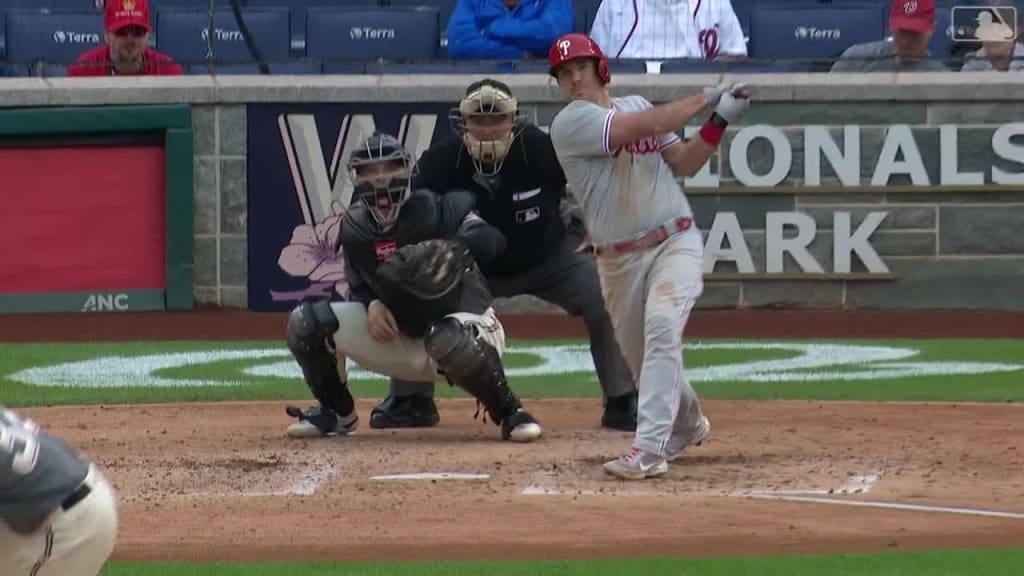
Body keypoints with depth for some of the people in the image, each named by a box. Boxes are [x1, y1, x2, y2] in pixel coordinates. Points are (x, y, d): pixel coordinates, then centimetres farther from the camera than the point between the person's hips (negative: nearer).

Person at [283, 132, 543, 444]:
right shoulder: (355, 228, -1)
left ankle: (508, 412, -19)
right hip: (400, 337, 5)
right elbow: (358, 286, 11)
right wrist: (372, 304, -12)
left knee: (449, 339, -44)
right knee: (305, 323, -8)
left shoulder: (436, 210, -17)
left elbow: (491, 239, -31)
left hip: (463, 319, -5)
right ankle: (337, 413, 14)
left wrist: (451, 248, -51)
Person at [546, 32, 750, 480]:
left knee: (661, 326, -24)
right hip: (619, 257, 0)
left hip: (675, 242, 0)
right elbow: (646, 126, -20)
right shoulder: (570, 123, -10)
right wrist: (704, 98, -9)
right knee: (638, 355, 12)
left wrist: (721, 120, -1)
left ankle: (650, 448, -32)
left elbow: (685, 163, 12)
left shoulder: (637, 105, 8)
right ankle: (688, 425, 43)